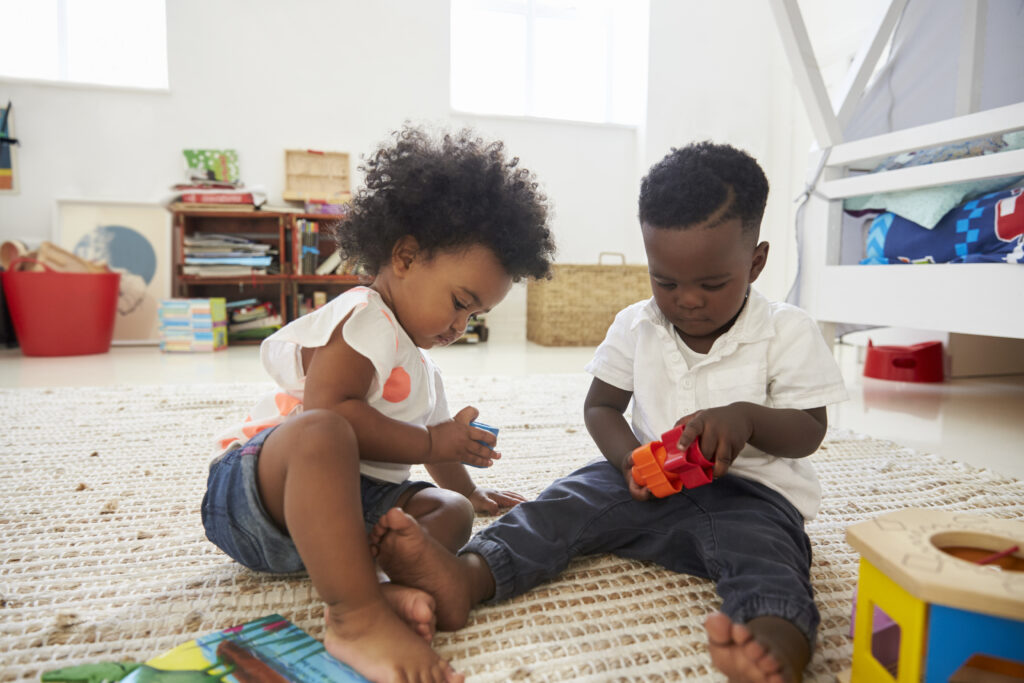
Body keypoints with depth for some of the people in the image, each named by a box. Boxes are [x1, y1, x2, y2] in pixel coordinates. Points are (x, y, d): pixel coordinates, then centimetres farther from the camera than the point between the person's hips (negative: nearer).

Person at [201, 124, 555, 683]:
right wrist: (429, 443, -20)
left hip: (347, 503, 10)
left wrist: (468, 492, 48)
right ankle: (358, 616, -43)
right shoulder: (363, 319, -12)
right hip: (257, 486, -9)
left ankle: (383, 588, -30)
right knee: (322, 433, -40)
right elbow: (328, 410, -28)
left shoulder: (416, 362, 21)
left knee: (451, 511, 0)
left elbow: (434, 432, 36)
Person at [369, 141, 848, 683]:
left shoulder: (788, 331, -4)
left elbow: (810, 431, -3)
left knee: (765, 554, -35)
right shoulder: (635, 326, 4)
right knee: (570, 501, -21)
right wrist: (628, 456, -13)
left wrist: (747, 418, -25)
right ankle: (466, 578, -42)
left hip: (751, 490, -2)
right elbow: (600, 405, 9)